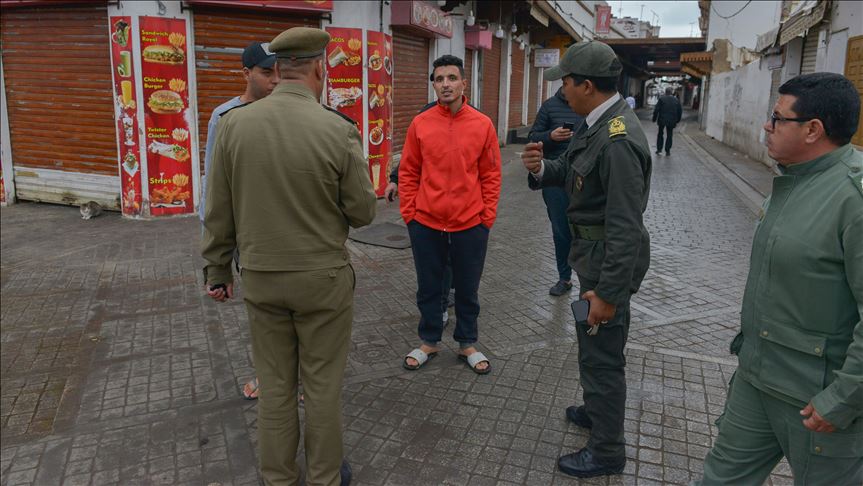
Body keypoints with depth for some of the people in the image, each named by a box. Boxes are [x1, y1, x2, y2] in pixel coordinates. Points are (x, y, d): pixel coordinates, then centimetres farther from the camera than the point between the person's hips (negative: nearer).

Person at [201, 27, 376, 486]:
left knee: (275, 385, 16)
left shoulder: (233, 123, -6)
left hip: (261, 277, 3)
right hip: (323, 278, -3)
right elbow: (363, 212, -8)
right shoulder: (338, 129, -16)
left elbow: (219, 212, 0)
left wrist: (216, 269, 12)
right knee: (322, 385, 12)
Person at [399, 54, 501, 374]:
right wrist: (408, 213, -1)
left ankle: (467, 344, 32)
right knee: (428, 288, 14)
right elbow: (408, 173, 3)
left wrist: (487, 216, -3)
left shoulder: (482, 125, -2)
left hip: (470, 224, 0)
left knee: (467, 289, 13)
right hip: (425, 224, 1)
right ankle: (429, 342, 33)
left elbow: (491, 175, 1)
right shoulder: (420, 124, -2)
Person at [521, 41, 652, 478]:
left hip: (609, 257, -10)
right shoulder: (596, 123, 4)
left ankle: (607, 451, 22)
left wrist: (609, 292, -26)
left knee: (601, 353, 4)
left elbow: (626, 227, -28)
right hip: (593, 250, 10)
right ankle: (598, 410, 49)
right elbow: (570, 168, 16)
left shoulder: (618, 140, -27)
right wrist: (540, 168, -6)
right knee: (593, 343, 26)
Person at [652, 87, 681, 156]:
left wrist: (654, 118, 0)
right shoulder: (676, 100, 4)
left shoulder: (661, 99, -7)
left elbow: (656, 110, -8)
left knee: (660, 134, 12)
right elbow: (680, 111, 8)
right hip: (672, 121, 2)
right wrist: (677, 120, 17)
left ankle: (659, 150, 10)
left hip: (662, 120, -2)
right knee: (669, 135, 10)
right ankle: (668, 151, 10)